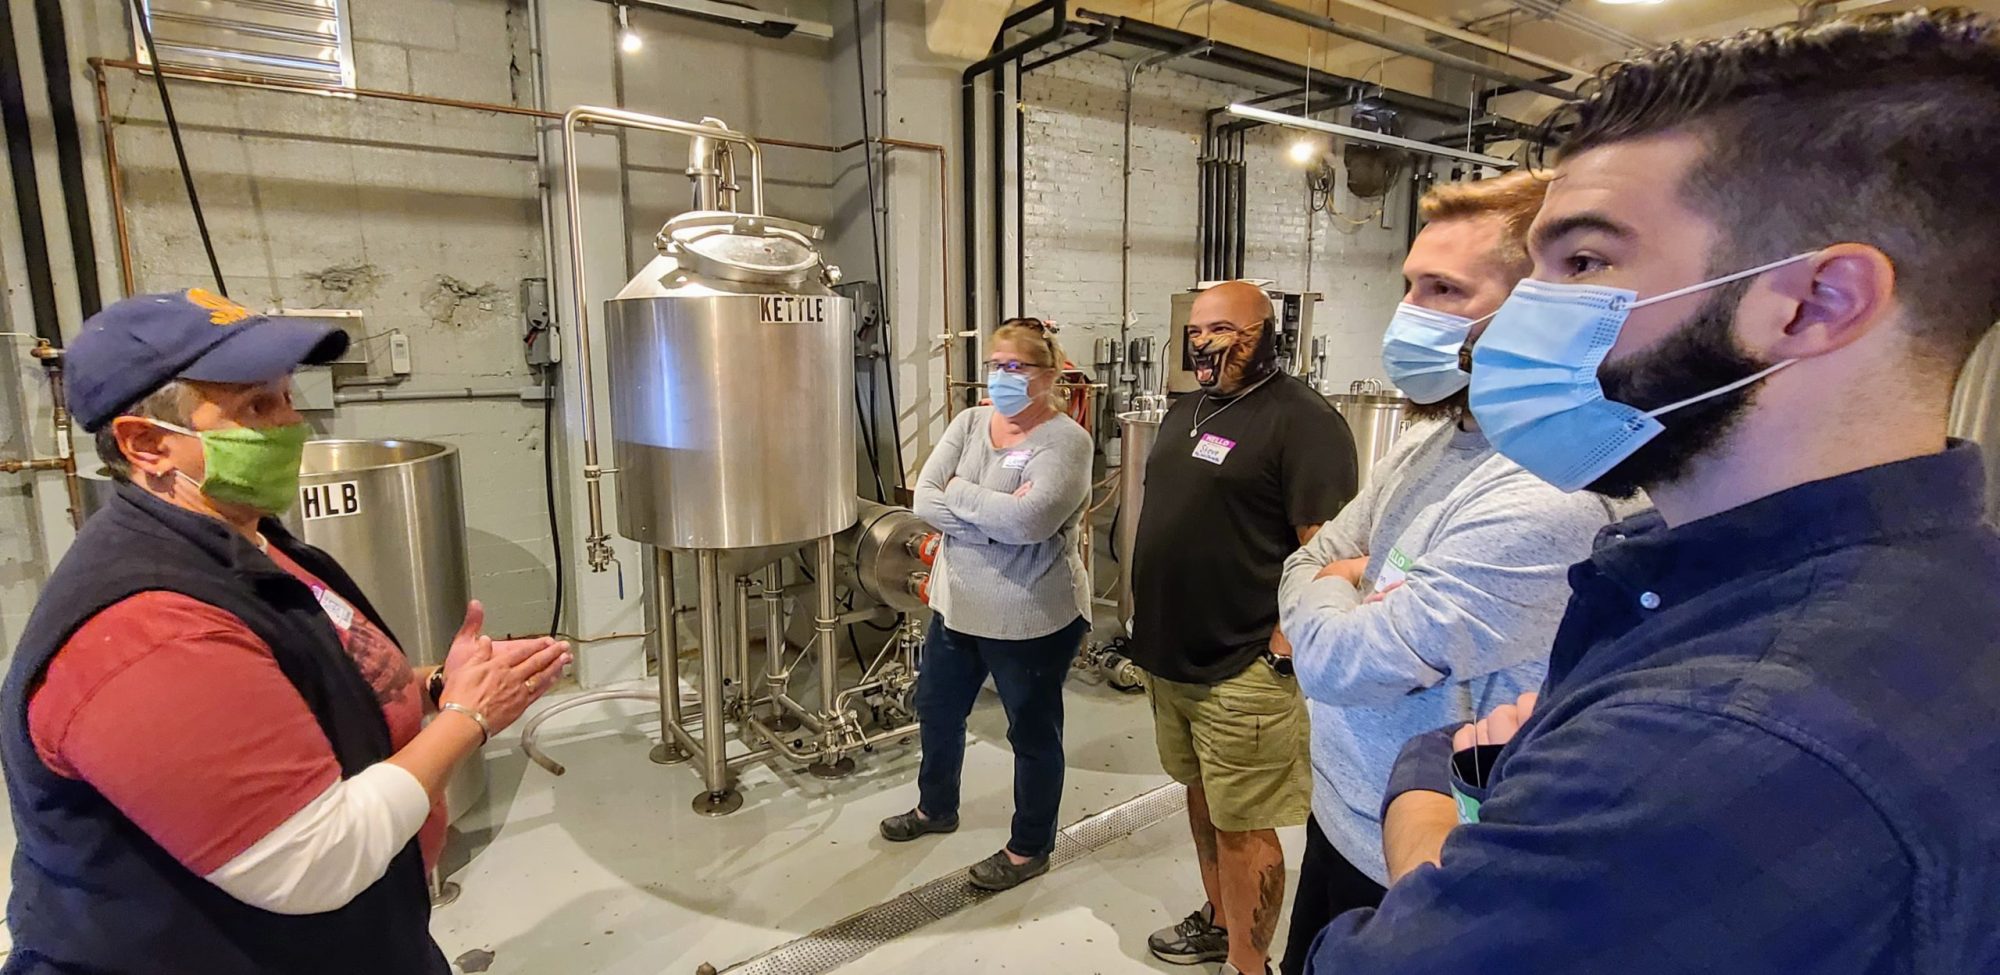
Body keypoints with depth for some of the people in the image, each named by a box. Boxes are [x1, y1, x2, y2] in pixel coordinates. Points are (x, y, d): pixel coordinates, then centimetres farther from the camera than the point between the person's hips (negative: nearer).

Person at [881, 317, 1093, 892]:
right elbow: (924, 503, -9)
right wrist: (998, 512, -22)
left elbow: (1029, 521, -32)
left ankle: (1030, 849, 35)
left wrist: (958, 490, -18)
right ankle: (936, 808, 51)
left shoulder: (1066, 440, -17)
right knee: (937, 709, 24)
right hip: (957, 604, 7)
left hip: (1032, 619, -7)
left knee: (1033, 733, 12)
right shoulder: (969, 422, 1)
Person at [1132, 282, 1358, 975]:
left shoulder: (1300, 419, -14)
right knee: (1202, 795, 23)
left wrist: (1288, 644, -21)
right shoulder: (1187, 411, 13)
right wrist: (1148, 613, 18)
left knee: (1242, 826, 3)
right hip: (1170, 654, 9)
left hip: (1243, 671, -8)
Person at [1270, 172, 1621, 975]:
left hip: (1413, 868, -8)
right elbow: (1306, 564, 6)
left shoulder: (1545, 497, -29)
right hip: (1340, 816, 8)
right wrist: (1344, 596, -17)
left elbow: (1334, 660, -27)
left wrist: (1326, 590, -6)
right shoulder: (1429, 438, 1)